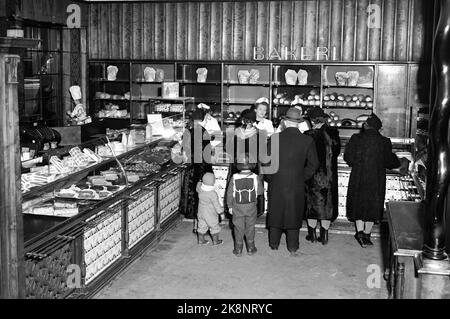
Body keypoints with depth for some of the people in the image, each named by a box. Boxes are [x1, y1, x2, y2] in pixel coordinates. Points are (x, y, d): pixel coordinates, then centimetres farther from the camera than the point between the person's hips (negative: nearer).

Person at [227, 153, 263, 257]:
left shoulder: (234, 178, -14)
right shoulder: (255, 177, -15)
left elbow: (229, 193, -6)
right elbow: (260, 191, -1)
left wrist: (230, 206, 6)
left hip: (238, 207, 0)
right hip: (251, 207, 0)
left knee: (239, 229, 12)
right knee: (250, 228, 15)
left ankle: (238, 250, 19)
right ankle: (250, 248, 24)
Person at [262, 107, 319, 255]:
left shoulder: (275, 138, -8)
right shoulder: (307, 141, -7)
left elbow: (266, 161, -5)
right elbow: (313, 164, -2)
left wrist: (270, 178, 9)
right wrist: (302, 177, 9)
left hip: (277, 184, 0)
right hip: (297, 185, 0)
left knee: (275, 212, 15)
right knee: (294, 214, 11)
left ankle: (274, 244, 26)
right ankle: (293, 247, 16)